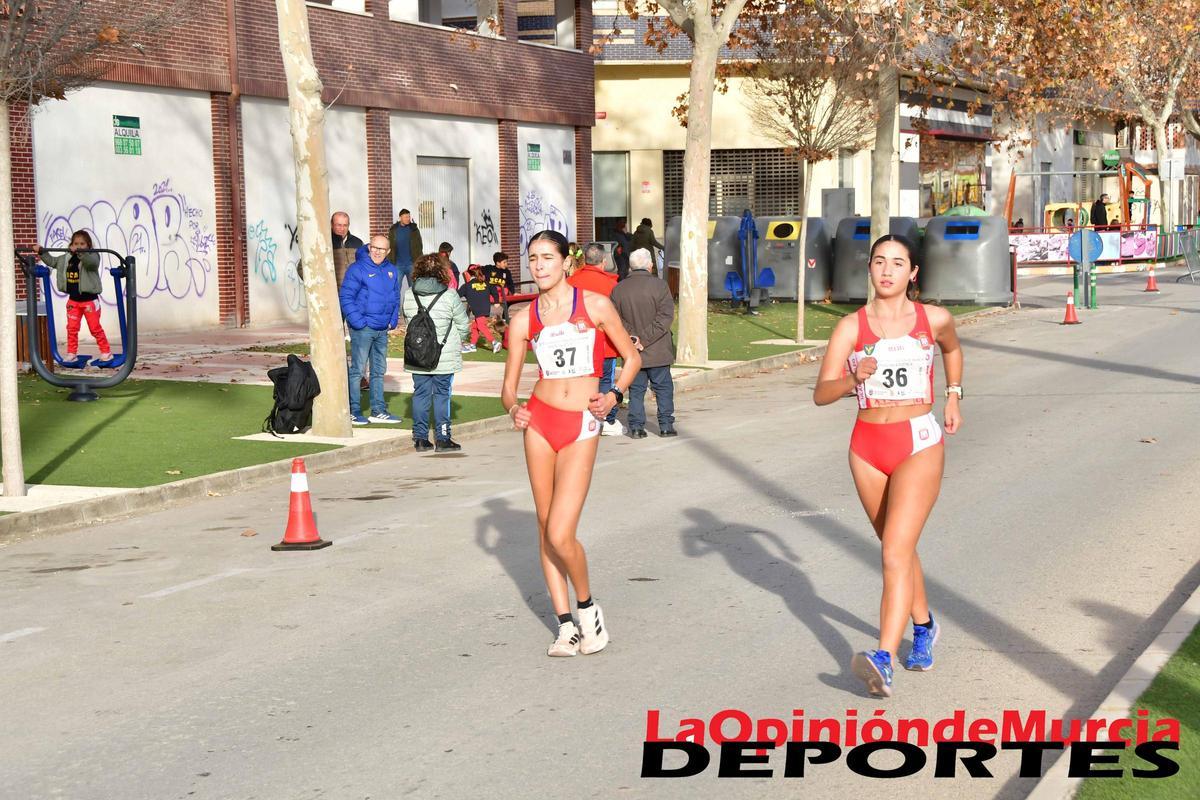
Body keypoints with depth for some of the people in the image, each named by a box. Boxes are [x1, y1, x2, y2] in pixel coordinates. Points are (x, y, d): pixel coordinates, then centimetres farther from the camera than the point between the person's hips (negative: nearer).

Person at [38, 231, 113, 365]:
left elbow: (91, 261, -37)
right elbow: (52, 261, 18)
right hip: (73, 299, 5)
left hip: (89, 299, -5)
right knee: (72, 328, 6)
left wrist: (79, 252, -51)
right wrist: (41, 252, 6)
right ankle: (71, 354, 14)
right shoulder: (66, 258, 5)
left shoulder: (92, 256, -12)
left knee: (95, 328, 0)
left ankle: (106, 353, 11)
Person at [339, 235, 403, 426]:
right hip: (362, 329, -7)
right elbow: (345, 297, -14)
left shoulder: (392, 271, 10)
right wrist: (358, 322, -18)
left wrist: (393, 321, 8)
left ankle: (378, 411, 20)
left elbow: (395, 298, 19)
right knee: (357, 370, -3)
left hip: (382, 330, 7)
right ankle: (353, 412, 2)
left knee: (379, 370, 13)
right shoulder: (357, 269, -11)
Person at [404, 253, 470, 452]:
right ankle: (442, 438, 6)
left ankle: (420, 438, 12)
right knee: (442, 394, 4)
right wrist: (456, 342, 17)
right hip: (444, 357, -3)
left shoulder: (409, 296, -1)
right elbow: (463, 325, -3)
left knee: (420, 394, 10)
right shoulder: (449, 296, -10)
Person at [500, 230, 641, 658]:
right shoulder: (524, 320, 4)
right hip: (539, 421, 3)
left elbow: (632, 357, 8)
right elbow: (509, 386, 7)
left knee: (560, 535, -13)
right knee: (545, 527, 6)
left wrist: (614, 395, -9)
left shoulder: (595, 305, -1)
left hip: (582, 428, -3)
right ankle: (566, 624, 18)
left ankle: (587, 607, 12)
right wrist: (513, 407, -14)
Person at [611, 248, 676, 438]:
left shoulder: (618, 289, 0)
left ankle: (636, 427, 8)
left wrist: (633, 338, -7)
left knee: (636, 389, 10)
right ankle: (666, 425, 10)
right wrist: (645, 339, -14)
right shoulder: (659, 286, -9)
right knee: (663, 387, 9)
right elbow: (666, 317, -14)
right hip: (657, 351, -2)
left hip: (632, 352, 2)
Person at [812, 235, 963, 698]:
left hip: (920, 443, -3)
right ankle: (924, 625, 44)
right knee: (898, 548, 19)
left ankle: (884, 660, -28)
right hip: (868, 446, 3)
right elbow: (821, 394, -9)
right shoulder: (851, 327, -2)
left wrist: (953, 397, 21)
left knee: (896, 552, -18)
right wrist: (854, 378, -27)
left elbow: (952, 348, 25)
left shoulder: (934, 320, 0)